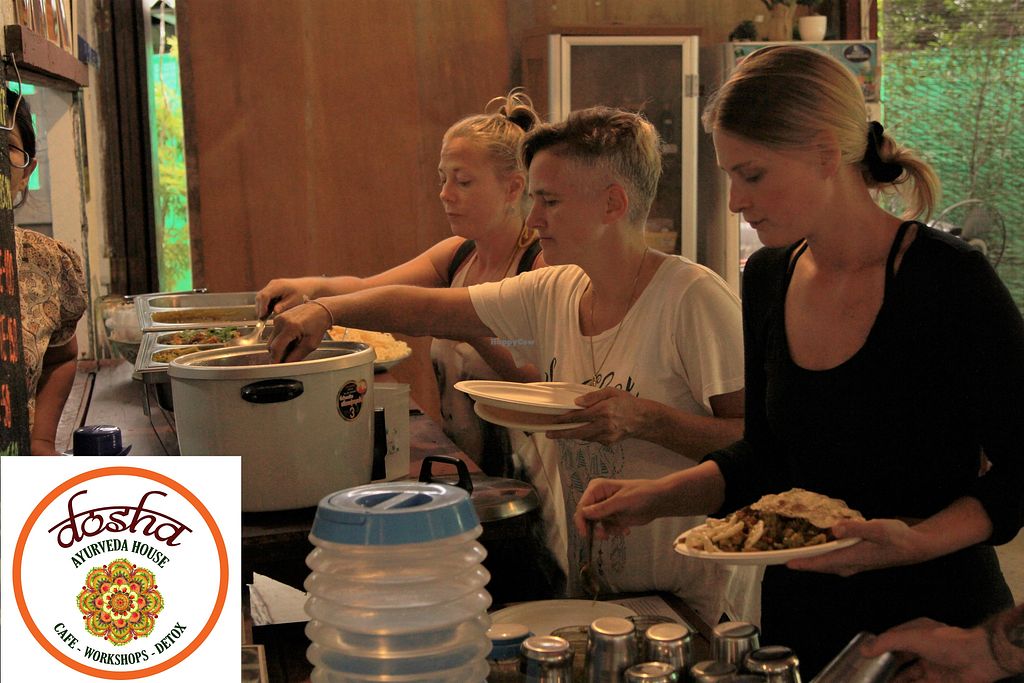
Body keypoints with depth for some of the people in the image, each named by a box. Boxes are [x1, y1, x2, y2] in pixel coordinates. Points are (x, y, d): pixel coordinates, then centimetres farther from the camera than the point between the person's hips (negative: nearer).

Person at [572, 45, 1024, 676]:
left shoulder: (953, 282, -18)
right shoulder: (767, 279, 0)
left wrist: (920, 540, -28)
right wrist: (656, 496, -5)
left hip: (936, 621, -5)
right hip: (800, 613, 5)